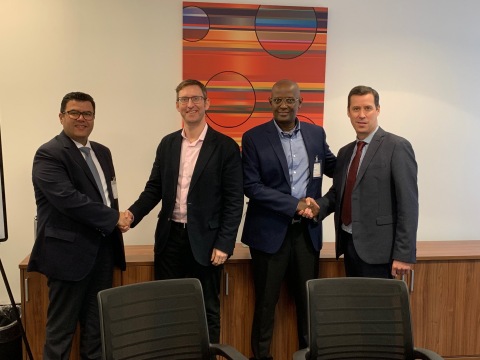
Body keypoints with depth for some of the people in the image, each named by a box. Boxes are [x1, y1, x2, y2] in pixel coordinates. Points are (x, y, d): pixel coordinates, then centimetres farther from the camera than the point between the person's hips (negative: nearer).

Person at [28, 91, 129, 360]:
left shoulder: (102, 152, 15)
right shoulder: (49, 154, -10)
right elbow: (67, 198, -22)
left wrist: (114, 225, 5)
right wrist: (113, 219, -17)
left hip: (103, 250, 7)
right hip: (71, 252, -7)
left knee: (97, 325, 15)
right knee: (62, 327, 5)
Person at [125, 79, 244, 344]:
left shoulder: (225, 146, -6)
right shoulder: (167, 144, 8)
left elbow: (234, 200, -8)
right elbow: (154, 189, 9)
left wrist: (224, 244, -13)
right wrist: (132, 214, -8)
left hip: (204, 240, -4)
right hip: (170, 238, 4)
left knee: (206, 310, 10)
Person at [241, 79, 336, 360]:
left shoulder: (316, 133, 6)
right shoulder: (254, 137, -6)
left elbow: (335, 168, 18)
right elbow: (251, 186, -12)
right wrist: (296, 204, -18)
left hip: (308, 230, 3)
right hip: (271, 231, -3)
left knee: (309, 299, 15)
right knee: (266, 301, 10)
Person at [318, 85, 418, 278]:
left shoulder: (397, 147, -8)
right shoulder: (345, 152, 13)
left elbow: (408, 203, -12)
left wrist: (404, 255, -16)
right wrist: (318, 207, -6)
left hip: (377, 248, -6)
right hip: (349, 244, 6)